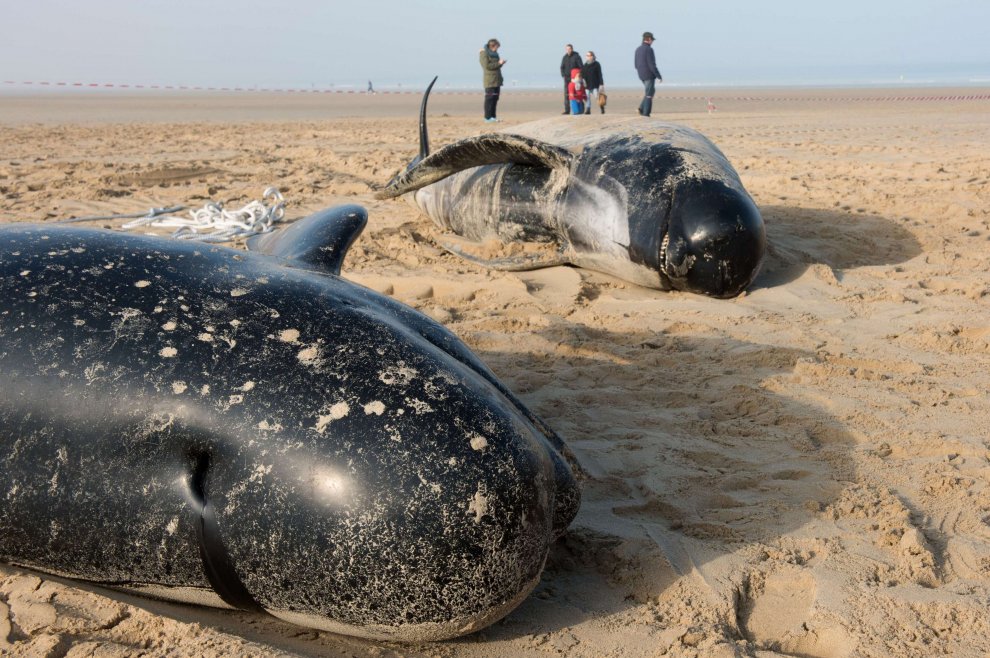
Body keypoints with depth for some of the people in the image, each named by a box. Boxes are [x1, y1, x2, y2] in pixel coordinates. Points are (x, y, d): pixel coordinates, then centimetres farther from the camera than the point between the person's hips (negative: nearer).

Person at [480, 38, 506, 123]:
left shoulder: (494, 54, 20)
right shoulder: (484, 53, -7)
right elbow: (487, 66, -17)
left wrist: (501, 63, 4)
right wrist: (498, 63, -17)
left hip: (497, 80, 9)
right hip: (490, 81, -9)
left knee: (495, 98, 8)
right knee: (490, 98, -10)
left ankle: (492, 116, 12)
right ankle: (488, 117, -10)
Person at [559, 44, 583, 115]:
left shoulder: (576, 56, -4)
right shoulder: (565, 57, 10)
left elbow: (581, 67, -5)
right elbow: (562, 67, 15)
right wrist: (563, 75, 1)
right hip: (567, 78, 4)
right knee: (566, 94, 0)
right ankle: (567, 110, 2)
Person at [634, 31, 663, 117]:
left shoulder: (638, 49, 10)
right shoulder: (649, 49, -16)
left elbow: (637, 65, 16)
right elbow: (652, 65, -20)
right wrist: (659, 76, -14)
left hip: (642, 76, 8)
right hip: (649, 75, -8)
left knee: (649, 92, 20)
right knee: (649, 95, -2)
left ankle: (642, 108, 4)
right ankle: (646, 114, -2)